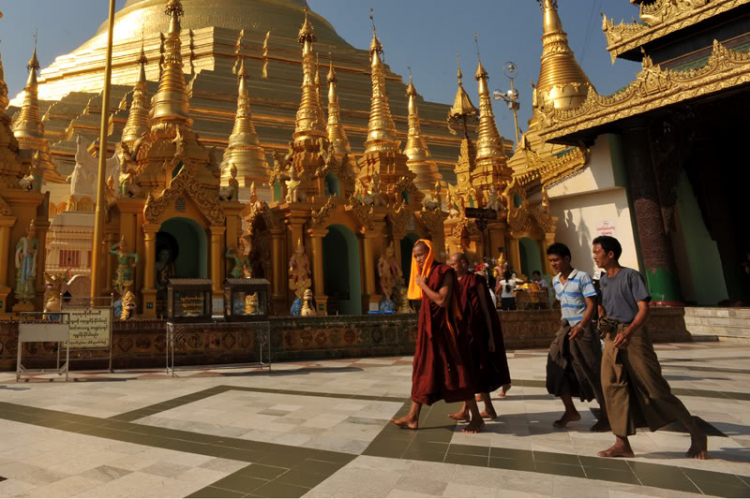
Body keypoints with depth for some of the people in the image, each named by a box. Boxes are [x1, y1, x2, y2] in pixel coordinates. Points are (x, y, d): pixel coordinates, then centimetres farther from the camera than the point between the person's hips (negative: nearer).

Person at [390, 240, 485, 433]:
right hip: (429, 329, 8)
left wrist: (423, 285, -14)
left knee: (455, 371, -2)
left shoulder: (444, 272, -11)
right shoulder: (424, 276, 12)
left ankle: (477, 418, 11)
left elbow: (442, 300, -23)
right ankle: (413, 417, 14)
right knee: (423, 370, 8)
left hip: (443, 328, -8)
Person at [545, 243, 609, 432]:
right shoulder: (555, 281, 8)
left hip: (583, 329, -7)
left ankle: (606, 415, 16)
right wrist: (566, 325, 14)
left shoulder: (582, 277, -13)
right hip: (565, 328, 7)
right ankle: (570, 411, 18)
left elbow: (592, 305, -17)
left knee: (592, 372, 0)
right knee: (557, 369, 3)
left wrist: (581, 326, -28)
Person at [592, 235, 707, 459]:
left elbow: (644, 310, -16)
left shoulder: (631, 275, -8)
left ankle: (696, 432, 20)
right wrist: (604, 323, 6)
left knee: (655, 388, -1)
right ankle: (622, 444, 3)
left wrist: (628, 333, -29)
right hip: (611, 339, 7)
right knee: (612, 386, -2)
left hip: (633, 336, -6)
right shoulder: (604, 280, 13)